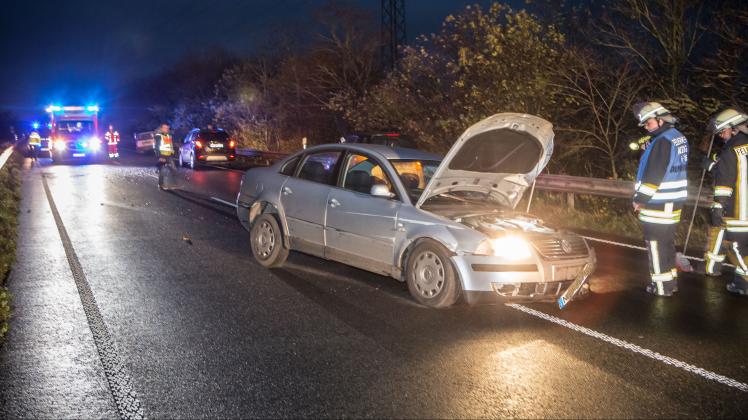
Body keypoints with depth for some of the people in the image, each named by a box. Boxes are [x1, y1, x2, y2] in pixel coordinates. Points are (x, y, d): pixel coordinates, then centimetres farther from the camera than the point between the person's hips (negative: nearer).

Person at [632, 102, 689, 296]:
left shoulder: (662, 141, -18)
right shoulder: (679, 137, 11)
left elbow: (653, 175, -20)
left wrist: (640, 198, -13)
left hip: (658, 205, -9)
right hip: (674, 202, 9)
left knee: (656, 244, -2)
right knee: (668, 242, 17)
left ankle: (662, 286, 2)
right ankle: (671, 281, 26)